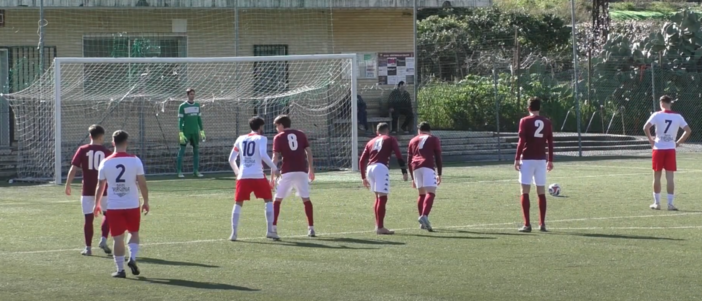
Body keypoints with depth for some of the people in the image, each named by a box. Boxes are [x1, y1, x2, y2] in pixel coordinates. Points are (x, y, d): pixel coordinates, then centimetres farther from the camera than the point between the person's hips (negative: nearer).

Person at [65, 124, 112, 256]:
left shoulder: (83, 150, -2)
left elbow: (73, 169, -6)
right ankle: (103, 240, 4)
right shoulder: (106, 152, -1)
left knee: (88, 218, 5)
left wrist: (68, 185, 2)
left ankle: (88, 248, 7)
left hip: (87, 191, 0)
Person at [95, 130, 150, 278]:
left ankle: (120, 269, 7)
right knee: (134, 233, 19)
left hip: (114, 206, 0)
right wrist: (146, 201, 6)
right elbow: (142, 184, -6)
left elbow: (100, 186, 4)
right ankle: (132, 258, -1)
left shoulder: (105, 163, -3)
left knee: (118, 238, 6)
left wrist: (97, 204, 17)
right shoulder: (135, 161, -7)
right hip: (132, 205, 0)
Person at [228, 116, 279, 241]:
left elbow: (231, 159, 17)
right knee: (269, 200, 11)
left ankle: (233, 233, 1)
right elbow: (263, 155, -14)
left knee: (238, 203, 11)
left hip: (243, 176, 3)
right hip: (258, 176, -3)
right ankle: (270, 230, 2)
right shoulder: (261, 138, 3)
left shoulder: (240, 139, 15)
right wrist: (274, 168, -7)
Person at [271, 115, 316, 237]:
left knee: (278, 199, 8)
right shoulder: (301, 134, 13)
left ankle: (274, 228, 3)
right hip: (302, 171, 3)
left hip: (287, 172, -3)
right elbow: (309, 152, 8)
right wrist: (311, 169, 14)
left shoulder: (279, 137, 4)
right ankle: (311, 228, 4)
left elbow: (275, 157, -2)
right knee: (306, 199, 9)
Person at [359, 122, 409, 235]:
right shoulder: (390, 139, 14)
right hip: (381, 168, -6)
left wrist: (363, 177, 24)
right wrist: (404, 172, -2)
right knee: (382, 197, -7)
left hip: (369, 169, 6)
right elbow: (399, 156, 0)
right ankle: (380, 227, -13)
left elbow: (362, 160, 20)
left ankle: (378, 225, 22)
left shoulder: (371, 142, 26)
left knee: (378, 197, 20)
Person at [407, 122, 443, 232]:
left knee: (421, 194, 17)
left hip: (415, 167, 4)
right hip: (428, 167, -4)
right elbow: (438, 157, 7)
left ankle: (423, 222, 15)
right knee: (431, 193, -13)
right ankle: (424, 216, -36)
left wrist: (413, 178, 28)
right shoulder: (433, 139, 16)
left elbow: (409, 161, 24)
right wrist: (439, 174, 10)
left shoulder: (413, 141, 26)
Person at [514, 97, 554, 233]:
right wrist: (550, 160, 16)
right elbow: (550, 142, 9)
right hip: (541, 159, 4)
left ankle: (527, 224, -9)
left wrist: (517, 159, -6)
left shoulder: (525, 121, -4)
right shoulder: (546, 122, 8)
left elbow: (521, 141, -9)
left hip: (527, 159, -4)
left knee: (525, 191, -2)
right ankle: (542, 224, 6)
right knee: (541, 192, 7)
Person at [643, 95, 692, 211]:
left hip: (658, 149, -1)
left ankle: (657, 203, 13)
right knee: (670, 177, 1)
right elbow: (688, 130, -1)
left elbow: (646, 127, -16)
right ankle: (670, 203, -2)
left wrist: (651, 139, -2)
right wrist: (679, 142, 6)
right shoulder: (678, 117, 1)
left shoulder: (657, 115, -6)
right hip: (671, 149, 1)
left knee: (657, 176, 8)